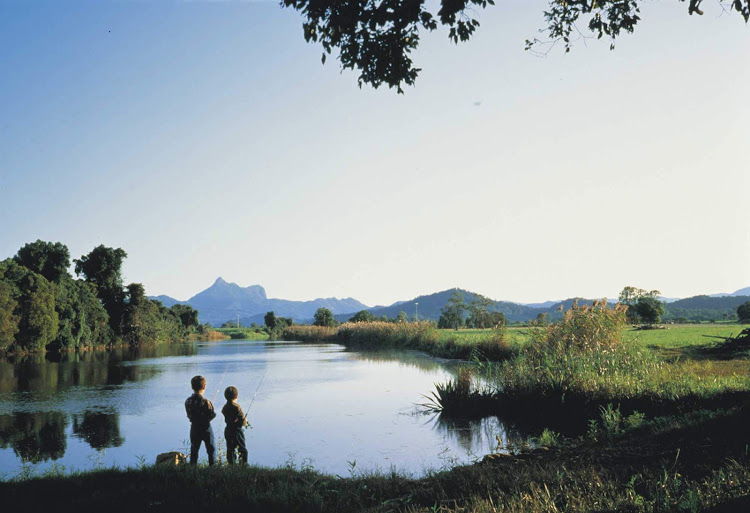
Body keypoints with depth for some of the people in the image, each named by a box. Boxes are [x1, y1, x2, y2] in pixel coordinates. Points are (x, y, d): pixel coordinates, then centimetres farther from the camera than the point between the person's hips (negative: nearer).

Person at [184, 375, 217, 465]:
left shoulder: (188, 401, -6)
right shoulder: (205, 402, -22)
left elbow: (189, 415, 3)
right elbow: (212, 415, -16)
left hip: (194, 428, 5)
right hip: (206, 428, -4)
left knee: (194, 450, 16)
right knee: (211, 449, 10)